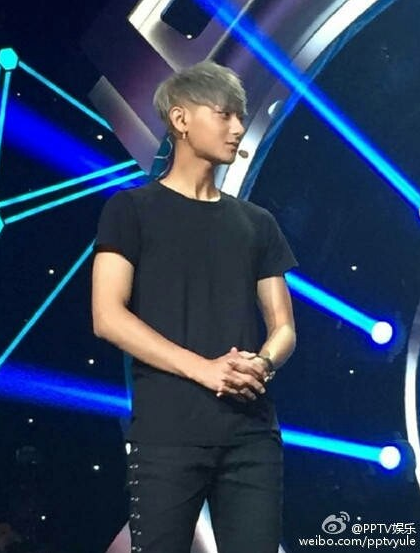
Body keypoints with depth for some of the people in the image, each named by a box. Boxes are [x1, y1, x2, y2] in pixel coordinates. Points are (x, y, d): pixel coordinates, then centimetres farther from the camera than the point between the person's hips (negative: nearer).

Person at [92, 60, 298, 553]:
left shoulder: (256, 223, 18)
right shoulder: (132, 209, 5)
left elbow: (283, 327, 15)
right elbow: (108, 317, -5)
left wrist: (263, 364, -9)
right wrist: (203, 369, -15)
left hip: (253, 431, 4)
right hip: (167, 432, -4)